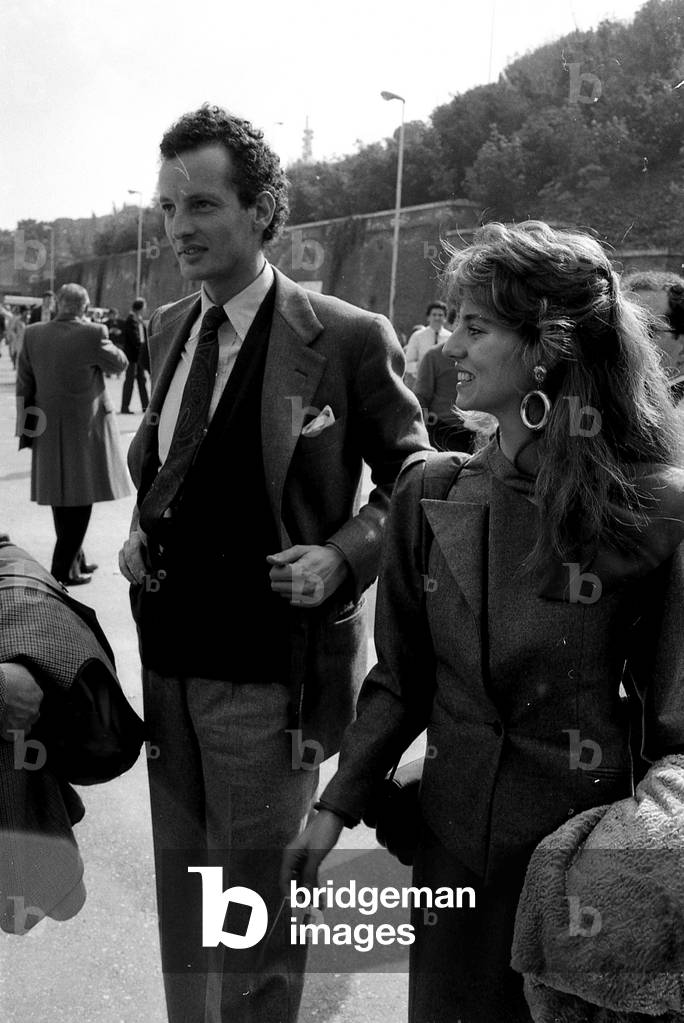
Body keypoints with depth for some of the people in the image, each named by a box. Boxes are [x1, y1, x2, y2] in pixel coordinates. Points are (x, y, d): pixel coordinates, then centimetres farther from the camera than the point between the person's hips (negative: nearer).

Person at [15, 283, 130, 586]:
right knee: (81, 497, 3)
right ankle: (64, 570, 3)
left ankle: (75, 560, 27)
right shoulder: (91, 334, -16)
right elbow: (119, 363, -1)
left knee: (61, 497, 16)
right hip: (85, 427, -5)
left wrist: (26, 426, 8)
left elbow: (24, 385, 2)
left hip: (48, 430, 5)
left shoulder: (32, 334, -2)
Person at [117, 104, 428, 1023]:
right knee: (182, 883, 21)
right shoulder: (168, 327, 7)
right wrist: (142, 533, 2)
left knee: (253, 897, 10)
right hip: (171, 653, 6)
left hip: (269, 670, -6)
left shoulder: (348, 338, -12)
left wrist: (344, 557, -18)